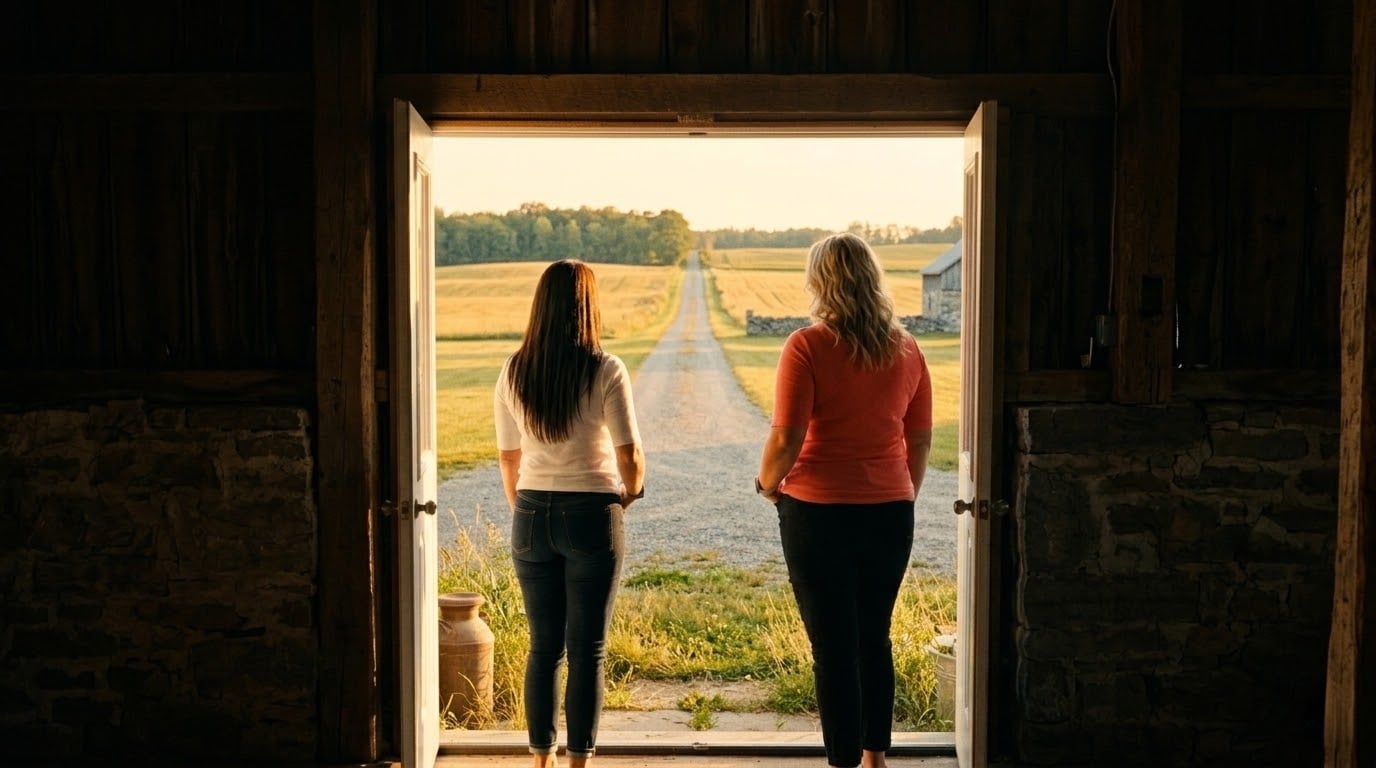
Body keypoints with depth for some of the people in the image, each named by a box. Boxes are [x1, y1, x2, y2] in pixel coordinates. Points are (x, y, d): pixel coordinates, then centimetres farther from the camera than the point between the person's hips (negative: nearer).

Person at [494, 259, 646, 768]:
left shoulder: (514, 372, 1)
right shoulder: (605, 371, -10)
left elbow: (508, 458, 7)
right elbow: (629, 455, -10)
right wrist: (631, 491, 11)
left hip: (532, 516, 4)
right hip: (591, 516, -3)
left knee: (544, 646, 14)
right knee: (587, 650, 7)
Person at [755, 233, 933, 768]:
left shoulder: (808, 346, -13)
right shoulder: (906, 349, 3)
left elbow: (786, 437, -17)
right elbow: (921, 439, 8)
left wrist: (768, 483, 2)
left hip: (819, 513, -5)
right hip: (890, 514, 5)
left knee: (833, 648, 5)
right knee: (875, 639, 19)